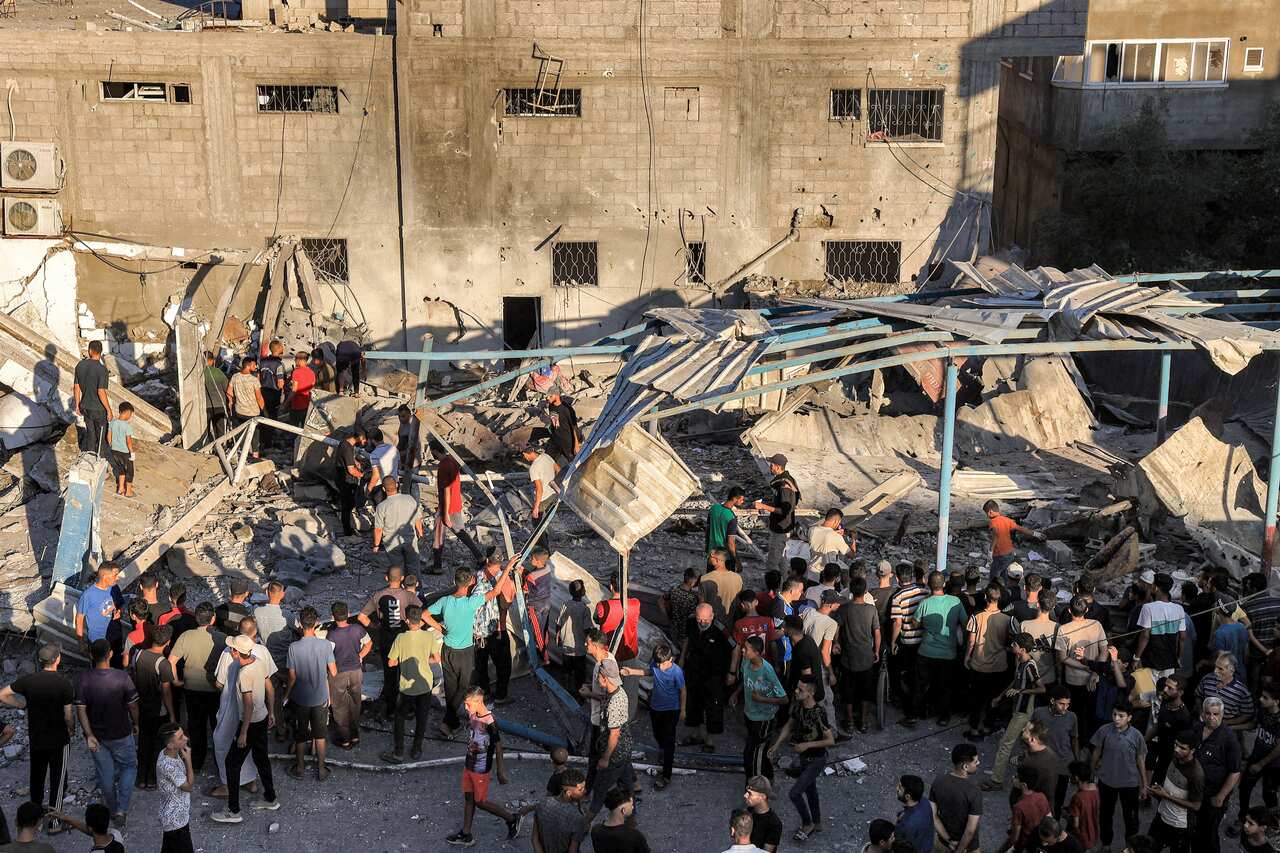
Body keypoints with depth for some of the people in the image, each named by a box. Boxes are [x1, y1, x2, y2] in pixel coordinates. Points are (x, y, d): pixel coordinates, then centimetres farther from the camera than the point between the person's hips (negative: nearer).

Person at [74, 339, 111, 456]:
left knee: (90, 433, 22)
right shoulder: (102, 369, -23)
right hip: (99, 409, -6)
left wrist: (77, 404, 16)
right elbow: (101, 392, -24)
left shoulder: (80, 366, -4)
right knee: (101, 437, 11)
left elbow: (76, 387, 3)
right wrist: (109, 410, -14)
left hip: (85, 407, 6)